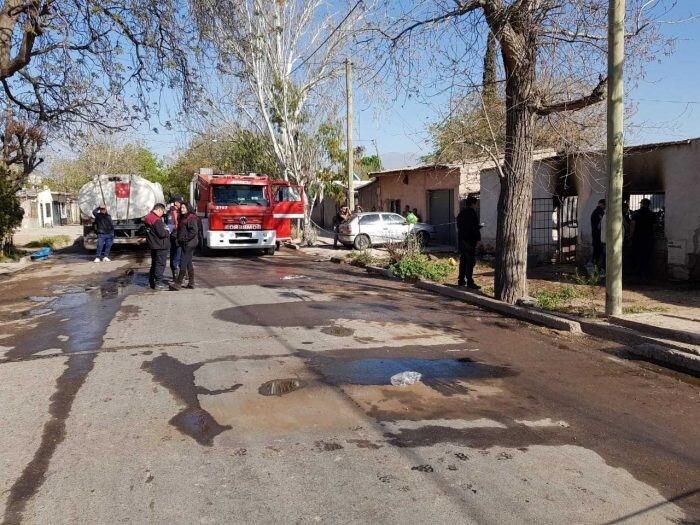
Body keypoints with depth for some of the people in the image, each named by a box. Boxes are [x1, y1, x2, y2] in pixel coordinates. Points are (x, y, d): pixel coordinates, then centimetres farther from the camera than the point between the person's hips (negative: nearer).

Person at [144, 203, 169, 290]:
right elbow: (162, 233, -25)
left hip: (153, 245, 9)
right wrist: (168, 232, -5)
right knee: (160, 264, -2)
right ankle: (158, 283, 0)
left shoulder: (148, 217, 9)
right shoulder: (157, 220, -21)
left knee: (154, 263, 19)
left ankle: (151, 282, 25)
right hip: (160, 246, -9)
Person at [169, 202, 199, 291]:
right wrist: (179, 239, 12)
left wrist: (185, 239, -17)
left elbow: (194, 231, -20)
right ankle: (191, 283, 17)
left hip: (189, 244, -10)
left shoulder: (191, 218, -12)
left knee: (183, 264, -9)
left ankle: (178, 283, -8)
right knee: (189, 263, 11)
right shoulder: (182, 218, 17)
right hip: (185, 244, 10)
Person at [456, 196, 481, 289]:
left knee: (463, 260, 14)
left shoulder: (461, 213, 13)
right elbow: (475, 227, -17)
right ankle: (469, 282, -7)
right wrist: (478, 238, -10)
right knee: (470, 261, -6)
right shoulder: (472, 213, -12)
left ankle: (461, 280, 18)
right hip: (470, 240, -8)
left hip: (461, 239, 8)